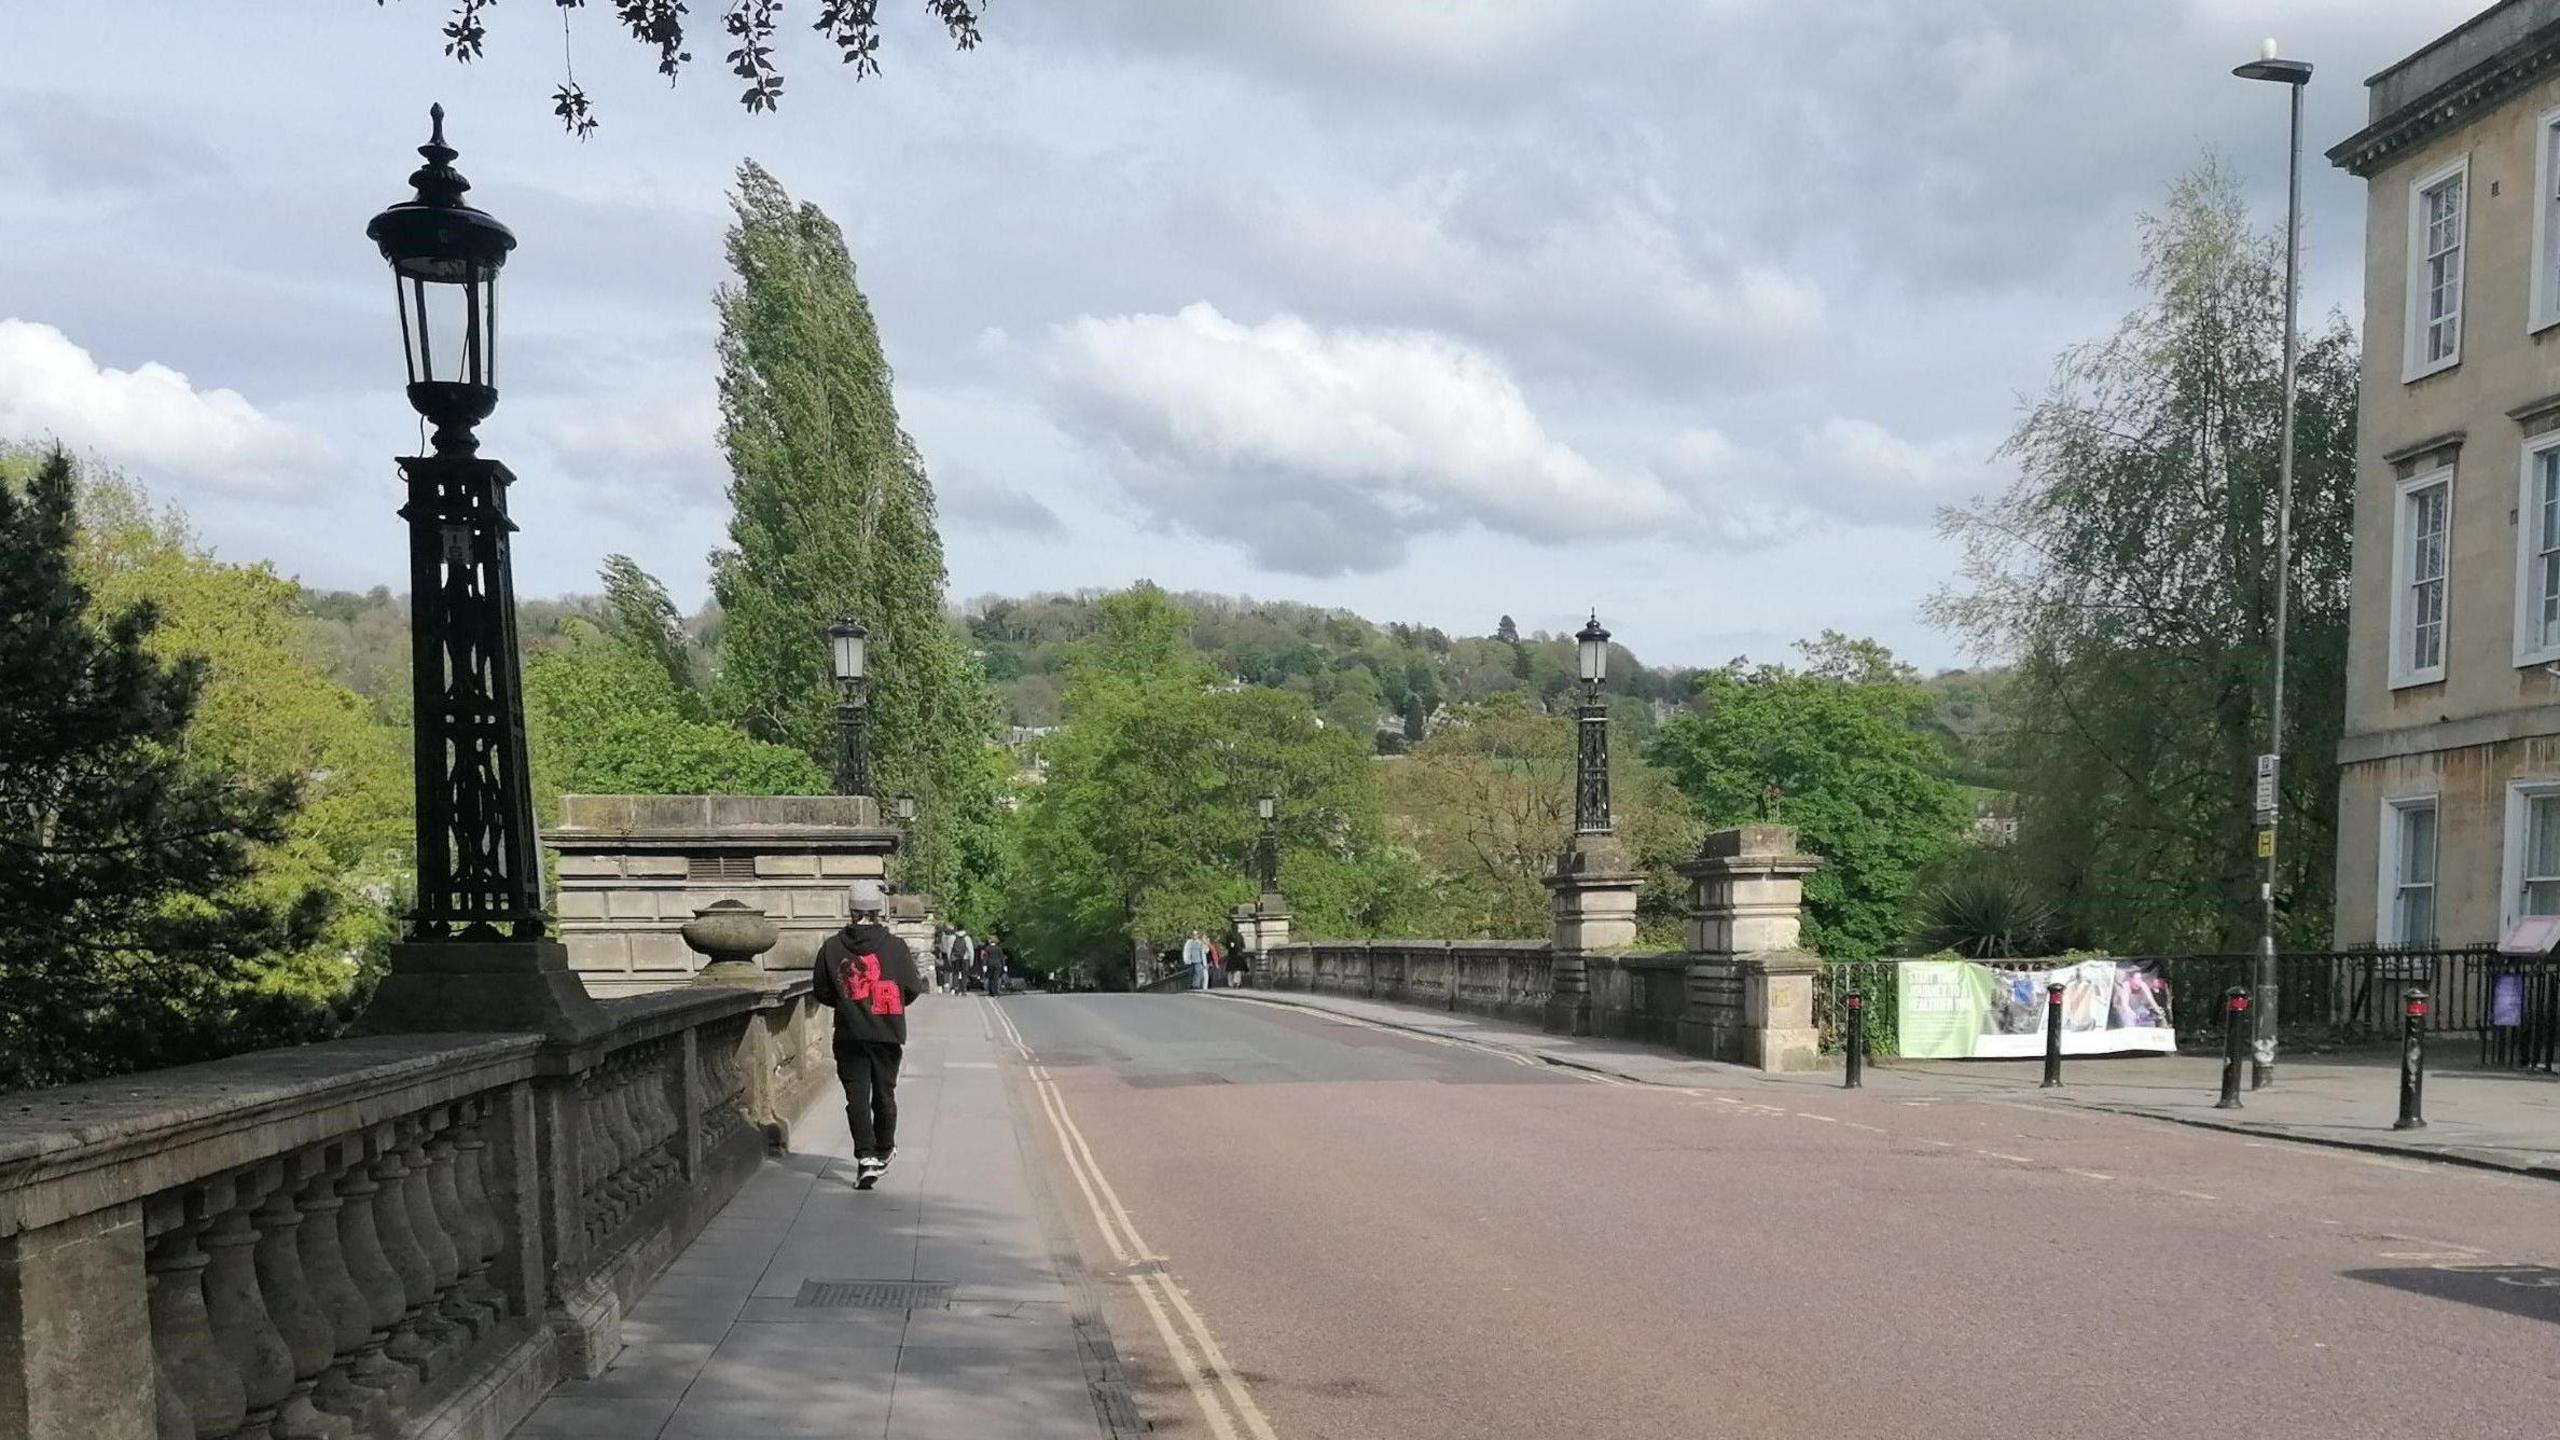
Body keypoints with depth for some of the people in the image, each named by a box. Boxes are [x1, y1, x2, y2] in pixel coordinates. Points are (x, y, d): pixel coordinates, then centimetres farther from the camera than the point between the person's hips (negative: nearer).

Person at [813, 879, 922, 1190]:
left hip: (849, 1034, -1)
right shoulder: (895, 946, -7)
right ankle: (884, 1152, 29)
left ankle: (866, 1157, -14)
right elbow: (912, 989, -1)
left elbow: (822, 992, 2)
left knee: (857, 1096, 0)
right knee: (884, 1094, 15)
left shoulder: (832, 948, -4)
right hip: (888, 1033, 1)